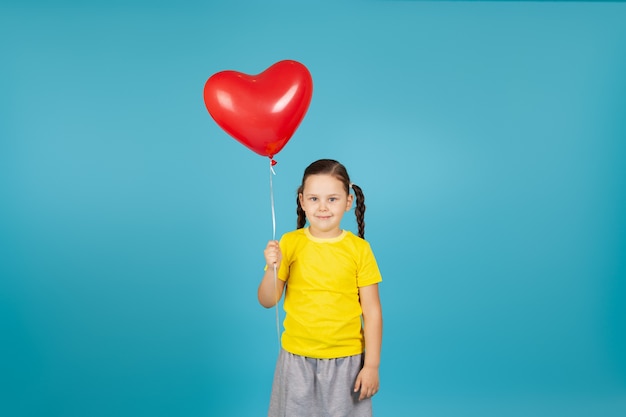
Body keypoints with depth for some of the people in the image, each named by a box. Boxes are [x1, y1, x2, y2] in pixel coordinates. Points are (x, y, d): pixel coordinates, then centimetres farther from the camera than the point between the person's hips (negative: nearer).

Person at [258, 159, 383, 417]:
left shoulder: (359, 249, -8)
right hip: (296, 358, 1)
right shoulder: (289, 243, -5)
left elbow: (372, 311, -4)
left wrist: (372, 365, -5)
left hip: (346, 359, -1)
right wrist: (272, 268, -20)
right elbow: (267, 301, -2)